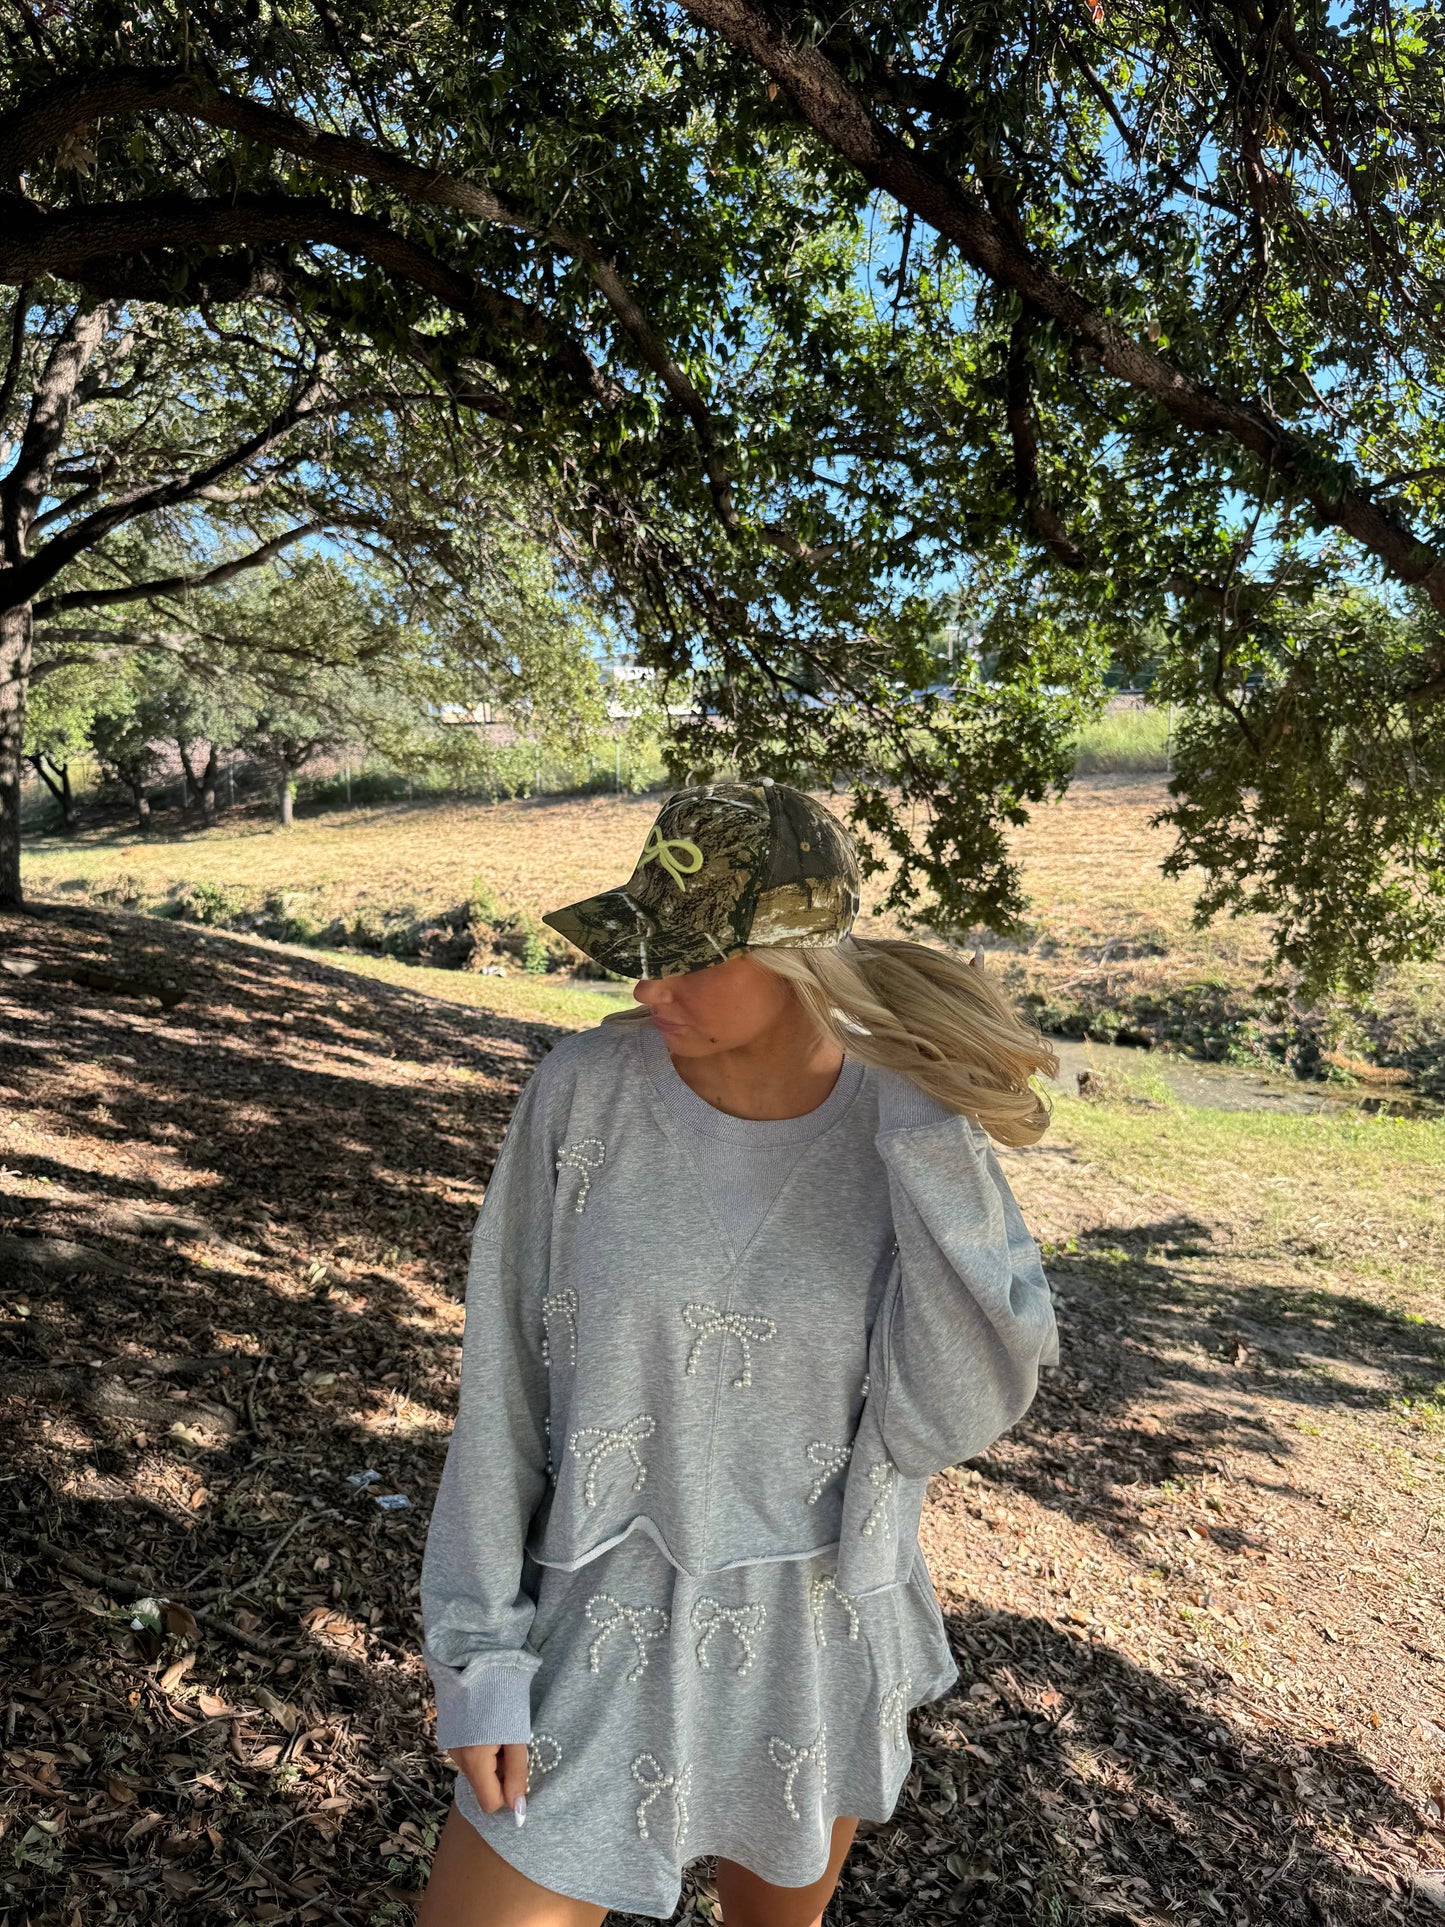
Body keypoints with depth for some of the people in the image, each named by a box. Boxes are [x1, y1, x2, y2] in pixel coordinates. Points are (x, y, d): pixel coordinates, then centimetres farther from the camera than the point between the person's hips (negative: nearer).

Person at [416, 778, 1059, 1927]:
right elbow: (507, 1387, -11)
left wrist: (940, 1145, -30)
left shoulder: (915, 1128, -16)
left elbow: (950, 1421, -21)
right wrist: (478, 1652, -9)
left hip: (820, 1631, 2)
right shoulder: (586, 1089, -19)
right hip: (611, 1622, -1)